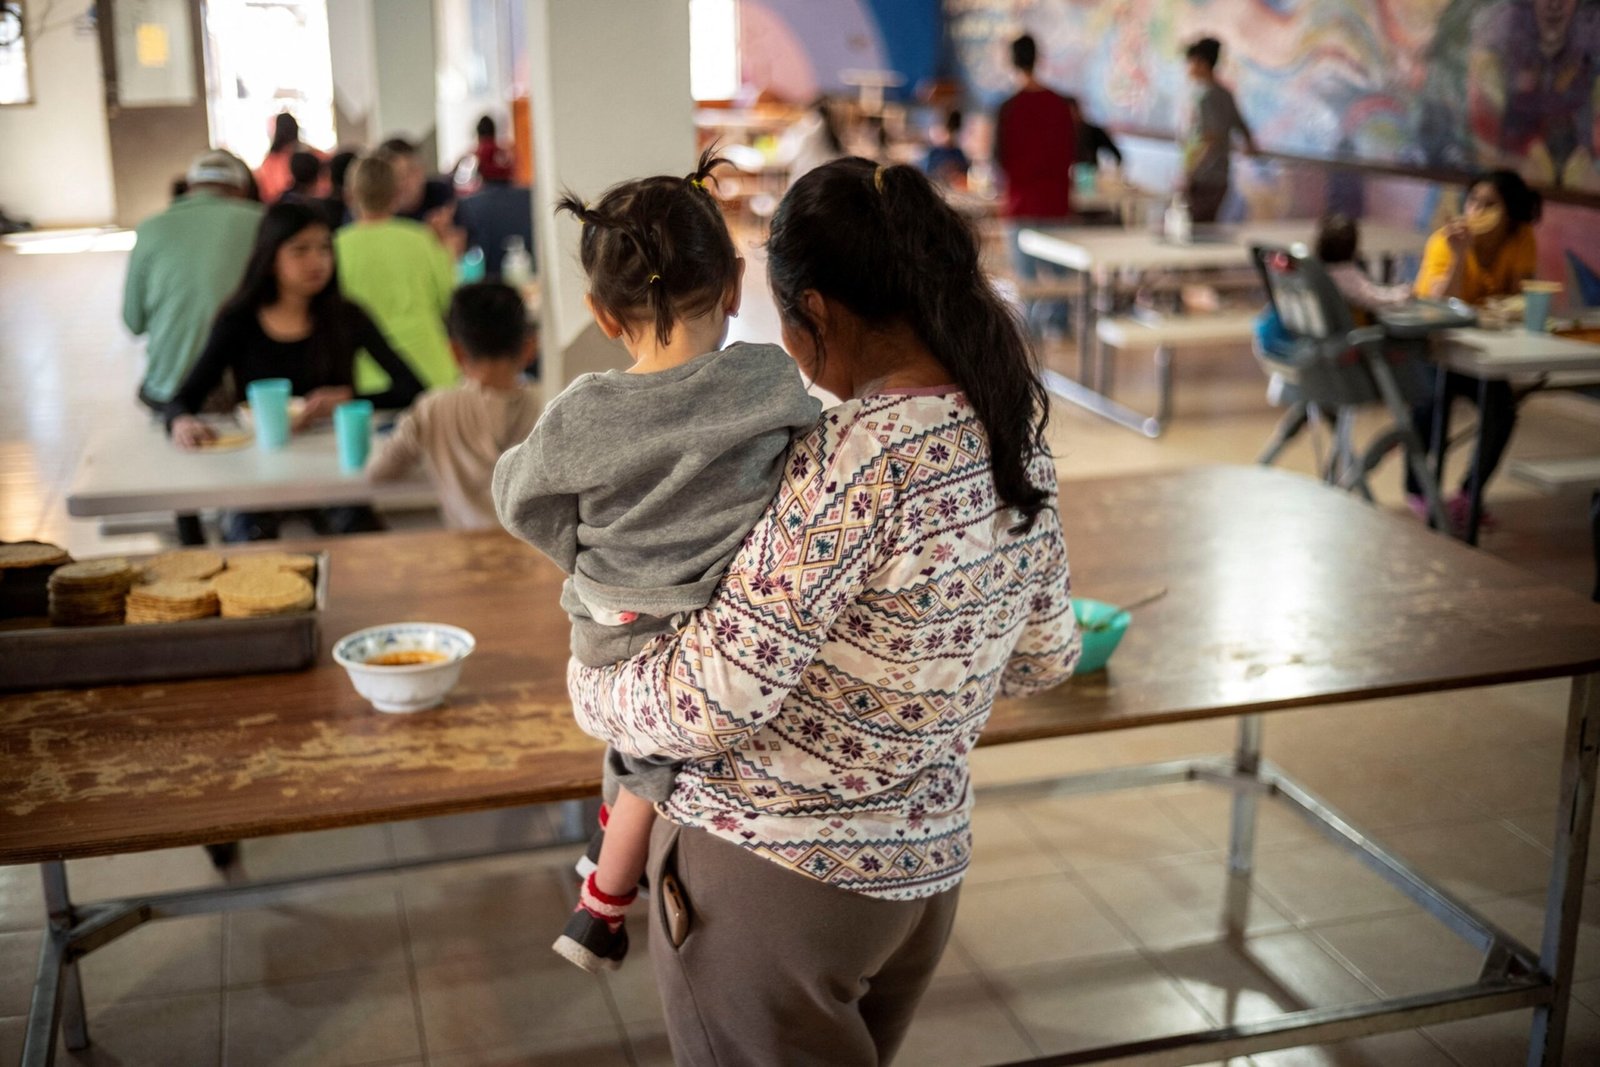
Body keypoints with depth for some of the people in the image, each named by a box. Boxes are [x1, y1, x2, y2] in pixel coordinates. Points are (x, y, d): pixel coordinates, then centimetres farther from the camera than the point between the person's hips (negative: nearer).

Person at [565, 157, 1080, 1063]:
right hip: (927, 865, 7)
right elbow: (1045, 658, 11)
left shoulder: (861, 455, -26)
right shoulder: (1014, 435, -1)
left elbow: (708, 702, -23)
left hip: (769, 874, -7)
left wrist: (590, 685, -4)